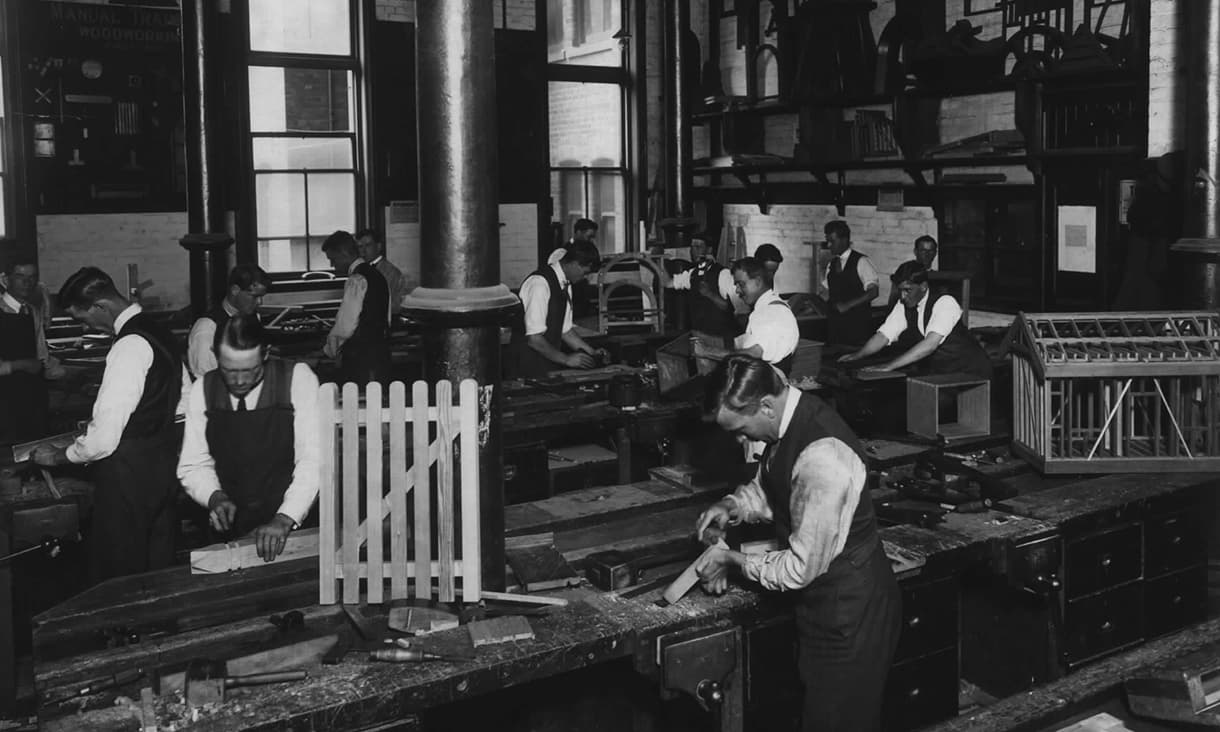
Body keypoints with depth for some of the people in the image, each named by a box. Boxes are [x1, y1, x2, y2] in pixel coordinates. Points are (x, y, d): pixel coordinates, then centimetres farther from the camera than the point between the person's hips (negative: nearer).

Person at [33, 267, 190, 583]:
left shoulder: (129, 347, -21)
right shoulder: (159, 331, 7)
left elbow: (103, 439, -21)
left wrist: (57, 456, -5)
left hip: (130, 474, -9)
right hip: (163, 461, 9)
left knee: (119, 577, 3)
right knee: (157, 567, 17)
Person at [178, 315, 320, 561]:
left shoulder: (297, 379, -6)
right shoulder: (202, 390, 4)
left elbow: (312, 460, -11)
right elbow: (193, 465, 9)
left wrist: (285, 519, -22)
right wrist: (214, 496, -12)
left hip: (294, 528, -3)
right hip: (230, 532, 3)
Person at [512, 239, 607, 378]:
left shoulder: (565, 285, 8)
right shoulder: (540, 283, -20)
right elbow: (533, 338, -23)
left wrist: (592, 352, 7)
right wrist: (566, 359, -18)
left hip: (551, 362, 8)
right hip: (531, 367, -8)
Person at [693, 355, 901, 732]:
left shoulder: (822, 460, -33)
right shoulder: (793, 416, -4)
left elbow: (801, 569, -25)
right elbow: (768, 487, 15)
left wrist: (732, 559, -13)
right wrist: (732, 506, -5)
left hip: (849, 613, -9)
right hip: (829, 605, 9)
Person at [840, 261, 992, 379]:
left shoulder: (945, 303, -22)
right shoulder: (904, 307, -1)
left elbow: (930, 344, -33)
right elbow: (883, 336, -3)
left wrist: (890, 365, -38)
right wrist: (857, 355, -22)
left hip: (970, 372, -6)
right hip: (938, 374, 6)